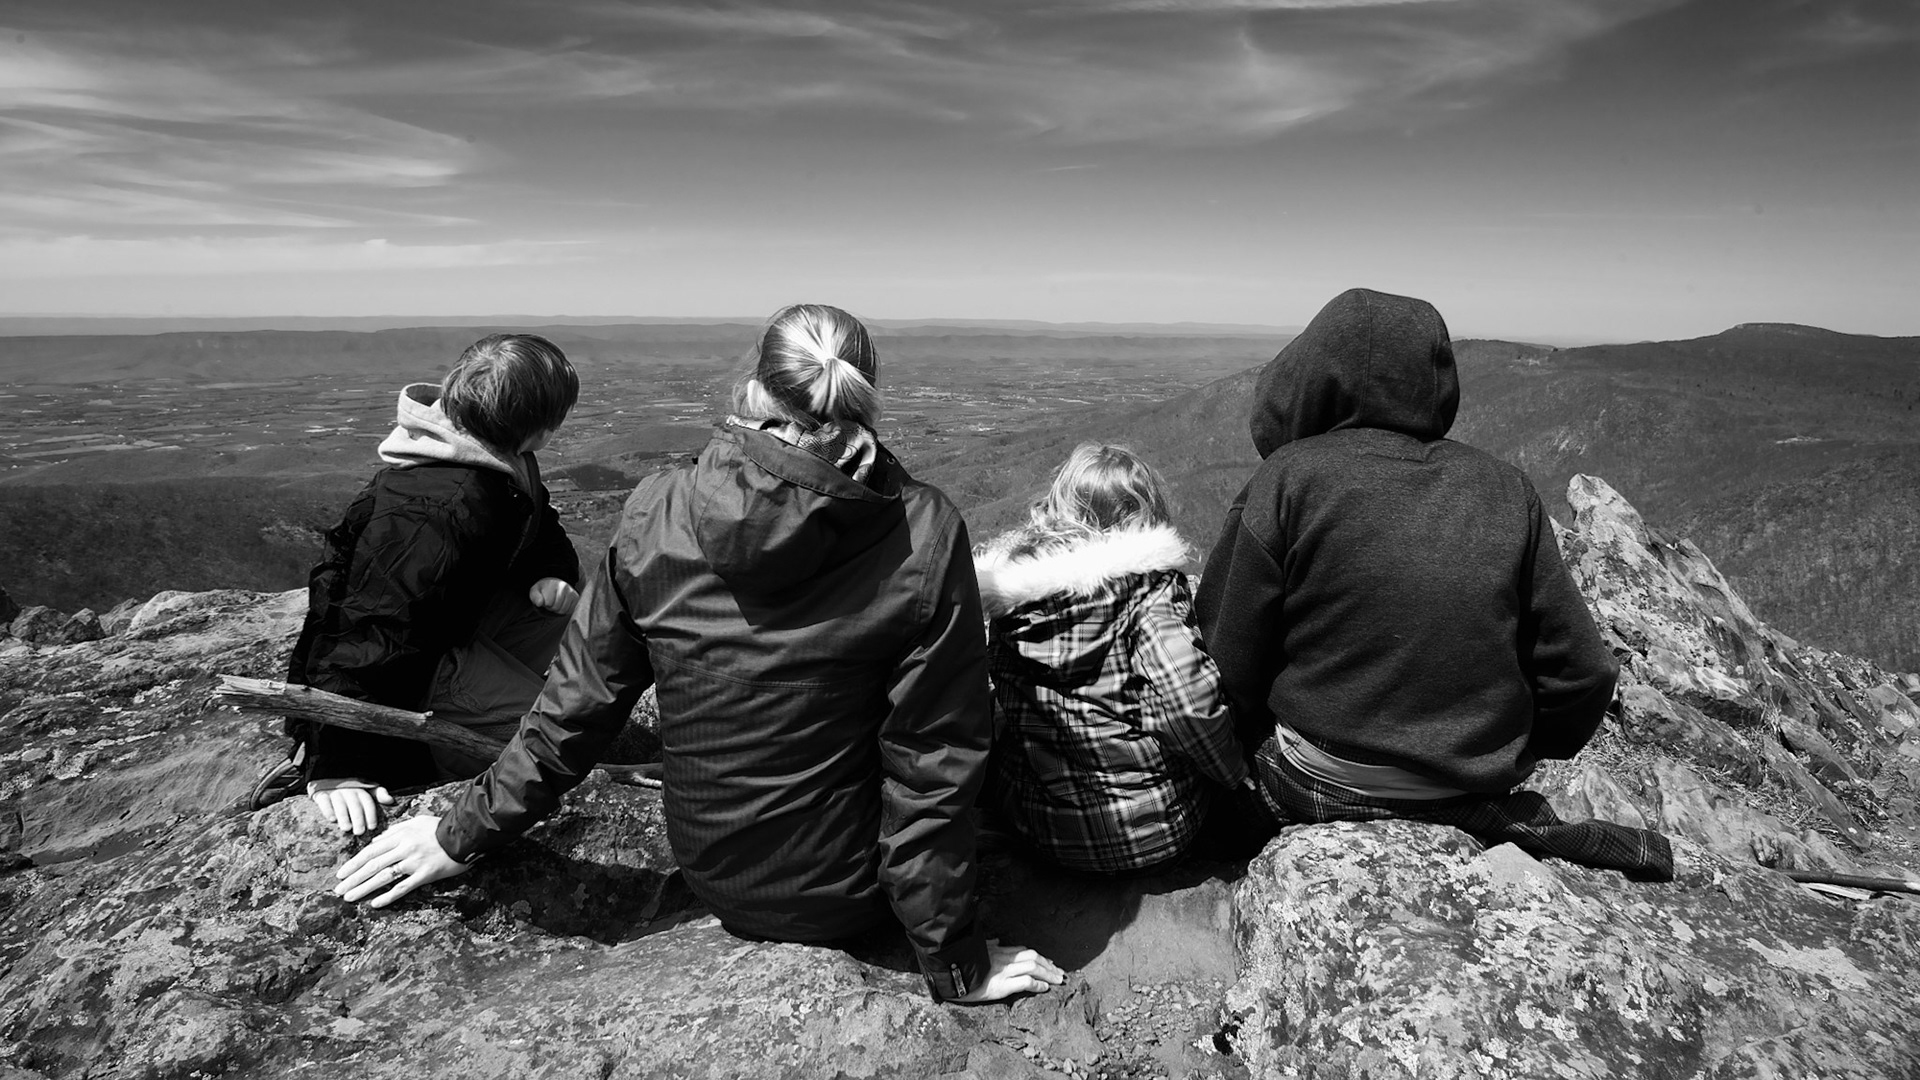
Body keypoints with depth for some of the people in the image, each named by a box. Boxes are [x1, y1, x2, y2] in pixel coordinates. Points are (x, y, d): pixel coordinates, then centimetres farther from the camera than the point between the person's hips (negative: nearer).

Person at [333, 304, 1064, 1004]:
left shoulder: (656, 517, -14)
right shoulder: (923, 536, -21)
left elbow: (577, 705, -5)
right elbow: (934, 760, -18)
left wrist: (466, 831, 12)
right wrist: (955, 964, -6)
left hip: (710, 879, 3)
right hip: (846, 902, -3)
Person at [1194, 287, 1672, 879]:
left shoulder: (1288, 480, -13)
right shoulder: (1508, 491, -2)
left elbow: (1231, 664, -12)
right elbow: (1583, 674, 0)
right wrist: (1513, 758, 17)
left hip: (1321, 789, -5)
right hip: (1482, 780, 5)